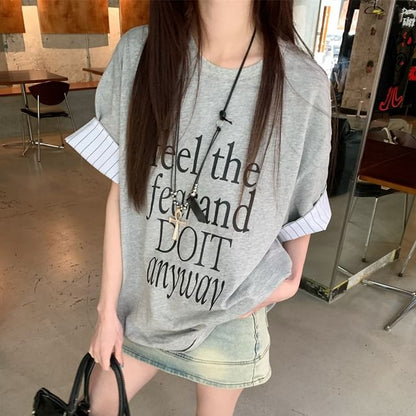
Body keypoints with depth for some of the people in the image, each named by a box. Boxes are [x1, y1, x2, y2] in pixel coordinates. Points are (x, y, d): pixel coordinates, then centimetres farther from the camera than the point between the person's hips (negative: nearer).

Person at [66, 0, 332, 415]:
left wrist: (291, 280, -7)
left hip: (230, 314, -1)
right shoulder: (138, 53, -12)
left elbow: (301, 211, 1)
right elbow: (122, 193, -8)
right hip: (145, 300, 2)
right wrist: (107, 308, -2)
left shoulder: (304, 86, -15)